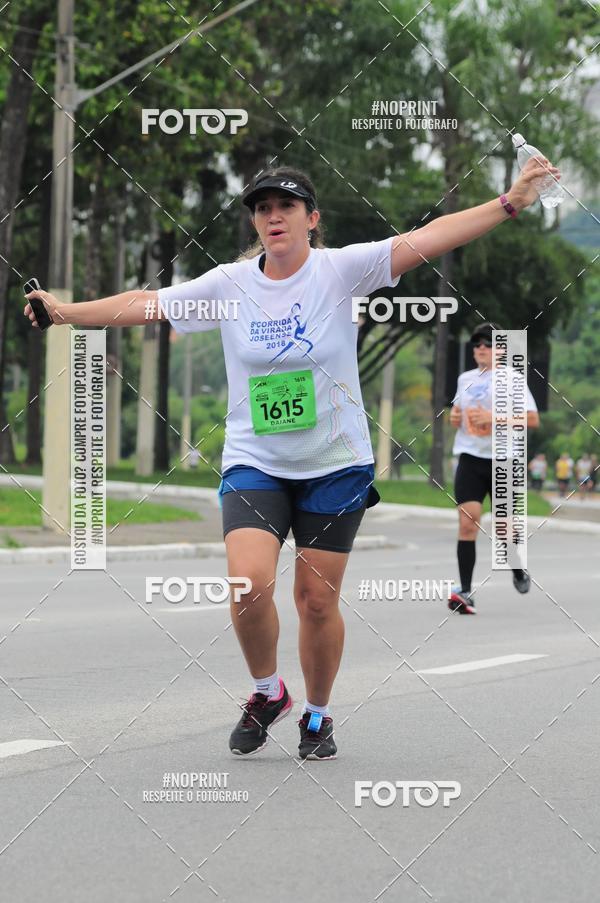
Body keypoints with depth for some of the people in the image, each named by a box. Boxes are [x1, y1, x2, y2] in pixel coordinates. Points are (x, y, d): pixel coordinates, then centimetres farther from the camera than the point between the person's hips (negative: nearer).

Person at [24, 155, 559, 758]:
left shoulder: (340, 270, -7)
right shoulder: (229, 284, 0)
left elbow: (426, 239, -16)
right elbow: (146, 304, 9)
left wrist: (509, 203, -26)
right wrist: (65, 312, 10)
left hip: (335, 465, -1)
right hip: (254, 463, 1)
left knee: (317, 601, 4)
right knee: (249, 581, -20)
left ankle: (317, 715, 27)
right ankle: (267, 692, 7)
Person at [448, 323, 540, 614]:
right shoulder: (465, 379, 12)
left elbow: (533, 419, -9)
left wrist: (495, 418, -19)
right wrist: (454, 416, 6)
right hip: (470, 459, 3)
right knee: (467, 522, -13)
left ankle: (518, 572, 37)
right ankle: (465, 591, -15)